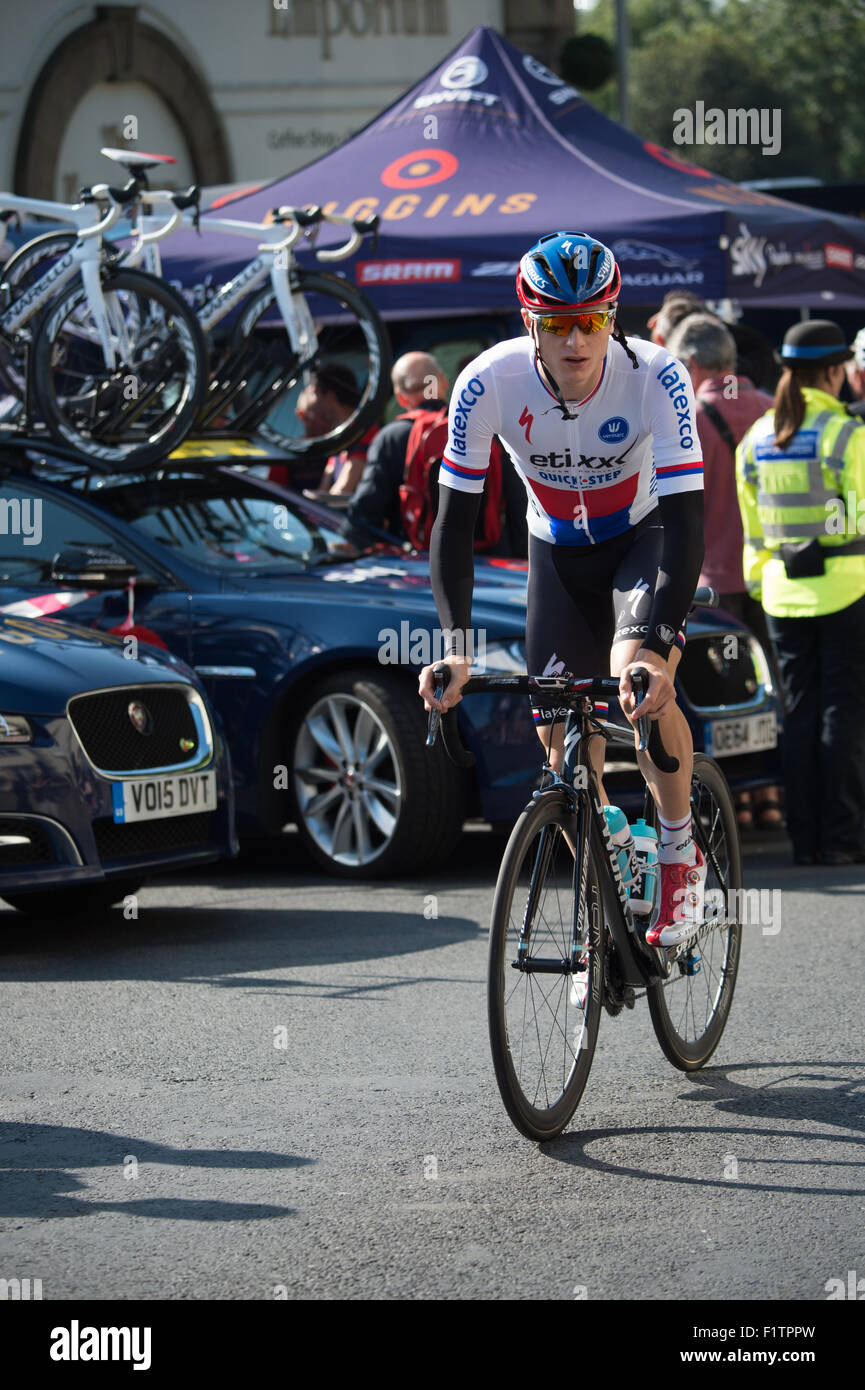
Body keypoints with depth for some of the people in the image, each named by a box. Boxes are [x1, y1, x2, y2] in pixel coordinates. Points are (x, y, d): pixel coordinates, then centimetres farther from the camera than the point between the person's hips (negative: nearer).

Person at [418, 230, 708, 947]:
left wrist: (657, 649, -47)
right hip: (559, 552, 3)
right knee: (564, 740, -3)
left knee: (640, 680, -30)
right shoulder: (490, 383, -27)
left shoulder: (655, 376, -32)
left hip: (646, 539, -3)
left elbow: (687, 518, -35)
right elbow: (454, 519, -20)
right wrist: (456, 643, -32)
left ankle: (682, 853, -7)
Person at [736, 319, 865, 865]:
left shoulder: (757, 438, 6)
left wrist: (758, 583, 19)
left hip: (783, 591, 5)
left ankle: (807, 838, 9)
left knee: (800, 712, 9)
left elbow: (752, 529, 11)